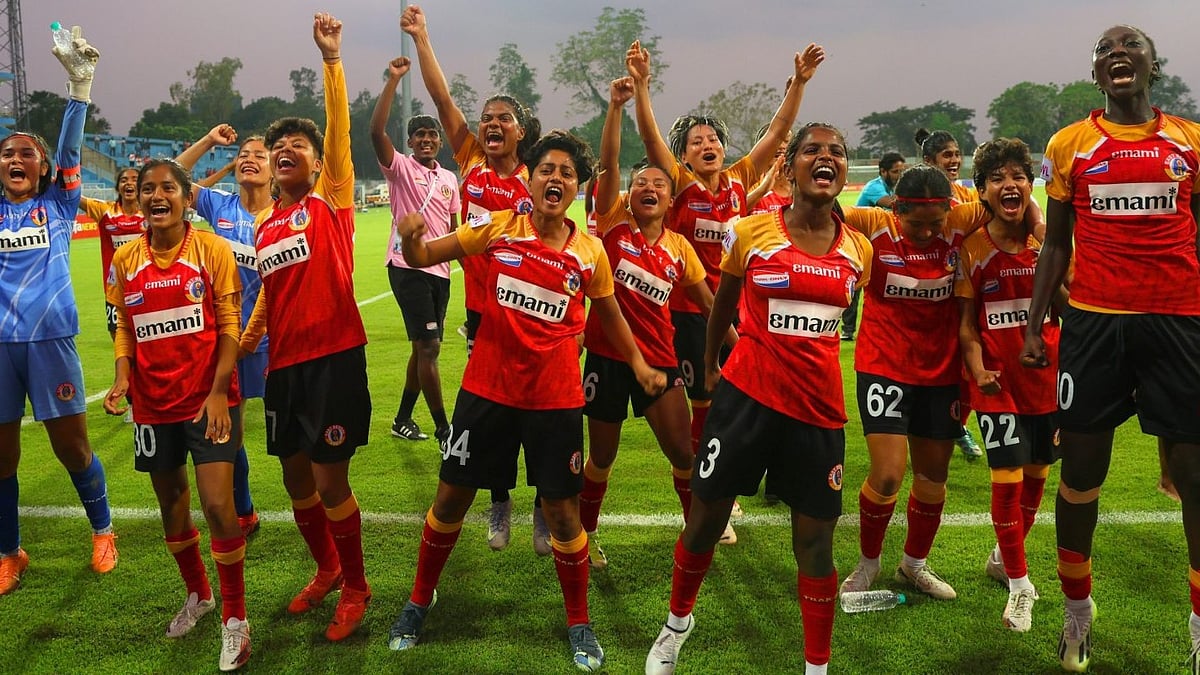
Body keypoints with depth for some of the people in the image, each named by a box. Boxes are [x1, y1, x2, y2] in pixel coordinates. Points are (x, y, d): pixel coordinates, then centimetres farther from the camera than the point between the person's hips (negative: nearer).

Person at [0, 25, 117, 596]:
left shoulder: (58, 205, 6)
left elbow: (70, 149, -4)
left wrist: (80, 83, -14)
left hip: (50, 338, -2)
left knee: (71, 445, 5)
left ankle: (102, 530, 26)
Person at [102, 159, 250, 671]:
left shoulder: (212, 250, -6)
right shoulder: (126, 259, 4)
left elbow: (229, 326, -7)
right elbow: (125, 327, 11)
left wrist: (217, 392, -15)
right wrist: (121, 378, -7)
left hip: (208, 398, -4)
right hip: (154, 403, 4)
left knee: (218, 505, -12)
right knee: (171, 503, 15)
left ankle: (235, 619, 5)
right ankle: (197, 594, 39)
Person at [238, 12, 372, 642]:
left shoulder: (330, 200, -2)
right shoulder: (264, 224, 14)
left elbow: (340, 130, -13)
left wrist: (330, 57, -19)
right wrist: (243, 341, 17)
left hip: (333, 355, -6)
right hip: (283, 361, 6)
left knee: (330, 480, -3)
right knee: (296, 476, 15)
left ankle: (356, 589, 17)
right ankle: (326, 569, 37)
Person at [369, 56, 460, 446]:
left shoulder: (449, 178, 14)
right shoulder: (400, 168, -2)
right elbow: (376, 130, -18)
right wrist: (393, 80, -21)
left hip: (439, 269, 7)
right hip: (408, 266, -7)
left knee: (424, 348, 12)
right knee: (428, 345, -11)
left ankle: (403, 419, 26)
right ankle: (442, 428, -5)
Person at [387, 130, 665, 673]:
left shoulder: (590, 251, -1)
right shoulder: (497, 229, -3)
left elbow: (609, 315, 14)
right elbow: (422, 257, -3)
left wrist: (640, 366, 15)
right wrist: (410, 237, -25)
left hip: (555, 398, 0)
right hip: (487, 388, 0)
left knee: (562, 510, 5)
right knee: (451, 498, 10)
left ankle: (579, 623, 25)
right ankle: (420, 599, 34)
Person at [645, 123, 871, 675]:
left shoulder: (859, 250, 1)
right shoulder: (751, 232, -5)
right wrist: (710, 364, 19)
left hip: (819, 407, 2)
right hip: (746, 395, -1)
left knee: (815, 539, 5)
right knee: (706, 516, 9)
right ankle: (678, 622, 35)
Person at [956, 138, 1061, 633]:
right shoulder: (972, 248, -6)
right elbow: (966, 322, -5)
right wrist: (979, 371, -15)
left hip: (1047, 376, 3)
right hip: (998, 382, -3)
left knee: (1036, 474, 14)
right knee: (1008, 478, -5)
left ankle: (1004, 557, 37)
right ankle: (1019, 583, 12)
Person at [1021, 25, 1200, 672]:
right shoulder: (1070, 145, 7)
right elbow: (1055, 244, 10)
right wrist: (1033, 325, 4)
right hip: (1093, 321, 0)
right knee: (1081, 470, 5)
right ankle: (1077, 609, 24)